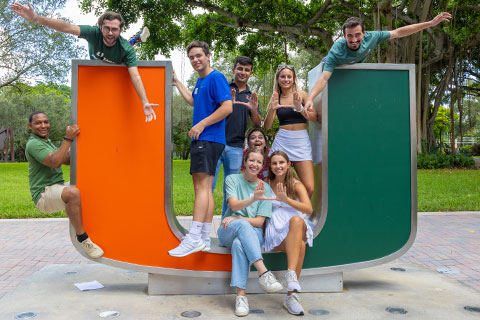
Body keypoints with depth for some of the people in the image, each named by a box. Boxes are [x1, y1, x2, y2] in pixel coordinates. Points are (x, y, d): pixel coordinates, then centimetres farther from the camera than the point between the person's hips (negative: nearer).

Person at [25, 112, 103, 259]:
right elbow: (54, 162, -26)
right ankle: (83, 239, -31)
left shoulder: (46, 142, 21)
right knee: (73, 193, -39)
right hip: (44, 194, -10)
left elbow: (67, 160, 20)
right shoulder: (33, 144, -11)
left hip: (57, 189, 10)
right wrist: (68, 138, -26)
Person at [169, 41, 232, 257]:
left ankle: (194, 238, -16)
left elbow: (227, 107, -17)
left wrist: (202, 124, -17)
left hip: (209, 139, -10)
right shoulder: (200, 81, 21)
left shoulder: (216, 78, -7)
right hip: (201, 140, 10)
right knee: (205, 188, 8)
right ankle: (204, 240, 12)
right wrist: (176, 83, 40)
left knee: (201, 186, -14)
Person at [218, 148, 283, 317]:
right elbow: (234, 205, -13)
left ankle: (241, 295, -39)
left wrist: (236, 218, -14)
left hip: (252, 233, 0)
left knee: (239, 243, -36)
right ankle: (263, 273, -45)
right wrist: (254, 199, -31)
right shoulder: (232, 179, 5)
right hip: (228, 232, 0)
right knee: (242, 224, -36)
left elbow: (259, 222, 0)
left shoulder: (265, 188, 7)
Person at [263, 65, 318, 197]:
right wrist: (271, 109, -14)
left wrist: (300, 109, -15)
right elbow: (267, 126, 3)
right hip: (281, 141, 1)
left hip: (301, 141, -1)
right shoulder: (275, 98, 10)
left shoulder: (301, 94, 6)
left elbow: (315, 118, 1)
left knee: (309, 188, -8)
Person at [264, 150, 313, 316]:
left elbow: (309, 209, -13)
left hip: (298, 230, 0)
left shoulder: (296, 185, 4)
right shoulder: (266, 184, 10)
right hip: (275, 233, 0)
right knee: (300, 245, -35)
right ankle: (292, 295, -42)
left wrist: (286, 199, -25)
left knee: (296, 219, -39)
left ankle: (291, 274, -47)